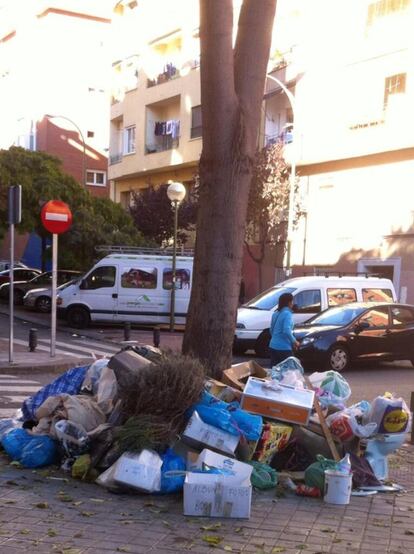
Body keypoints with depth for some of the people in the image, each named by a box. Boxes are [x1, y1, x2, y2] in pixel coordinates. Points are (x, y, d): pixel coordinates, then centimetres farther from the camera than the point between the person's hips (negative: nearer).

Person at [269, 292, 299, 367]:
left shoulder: (276, 314, 11)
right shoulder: (287, 314, -13)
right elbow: (286, 331, -23)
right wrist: (294, 342, -11)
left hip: (273, 346, 8)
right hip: (284, 348, -8)